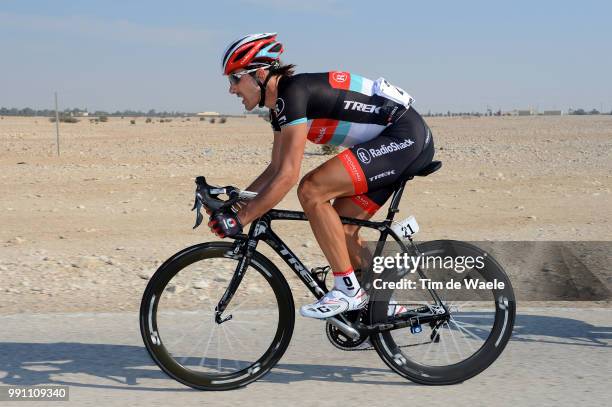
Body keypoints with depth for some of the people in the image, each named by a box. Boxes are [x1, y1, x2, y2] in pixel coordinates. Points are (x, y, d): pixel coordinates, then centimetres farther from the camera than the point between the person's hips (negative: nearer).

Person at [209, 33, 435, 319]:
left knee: (311, 190, -20)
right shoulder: (280, 103, 9)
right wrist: (232, 205, 7)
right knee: (340, 231, 8)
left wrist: (239, 220, -19)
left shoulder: (293, 92, -20)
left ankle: (348, 290, -11)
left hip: (405, 137, -10)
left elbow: (287, 176, -25)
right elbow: (275, 170, 16)